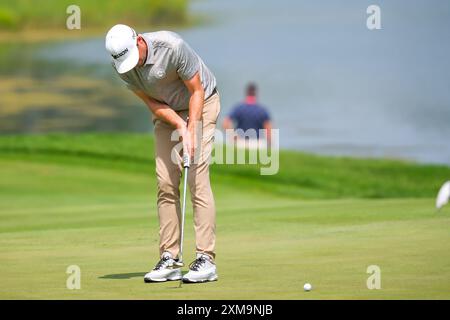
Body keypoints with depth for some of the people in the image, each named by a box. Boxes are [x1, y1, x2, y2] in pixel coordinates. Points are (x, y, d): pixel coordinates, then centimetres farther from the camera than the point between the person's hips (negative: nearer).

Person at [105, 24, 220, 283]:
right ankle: (169, 260, -2)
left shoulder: (173, 47, -31)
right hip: (167, 112, 5)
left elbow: (197, 91, -21)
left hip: (200, 104, -5)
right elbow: (151, 101, -5)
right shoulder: (122, 66, -14)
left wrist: (191, 132, -25)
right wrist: (179, 126, -18)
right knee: (166, 184, -4)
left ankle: (206, 259, -17)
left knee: (197, 179, -15)